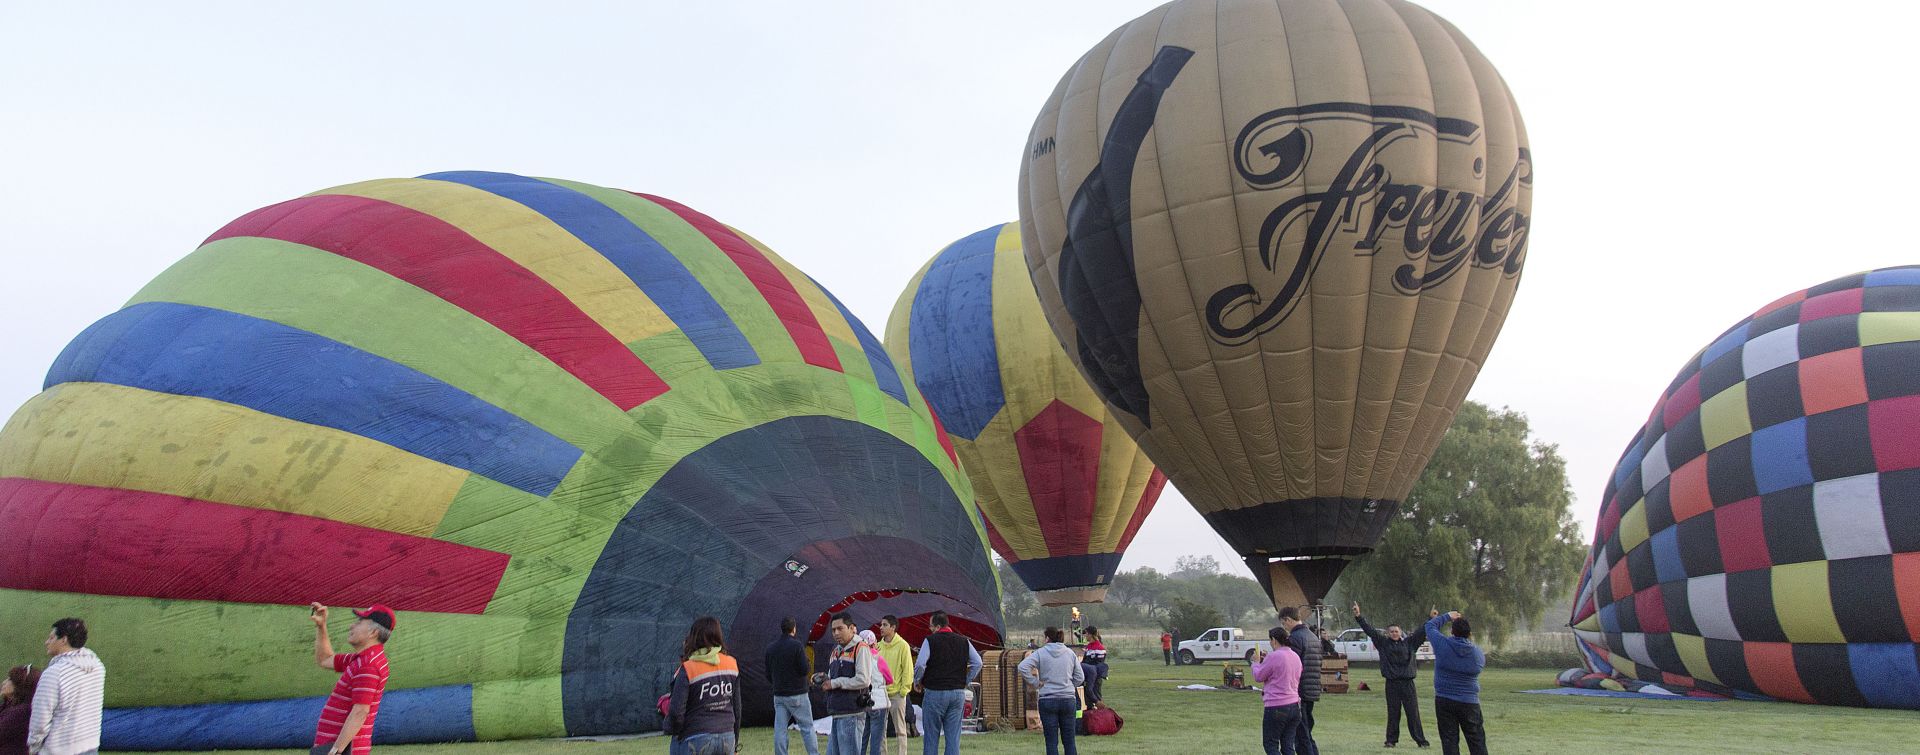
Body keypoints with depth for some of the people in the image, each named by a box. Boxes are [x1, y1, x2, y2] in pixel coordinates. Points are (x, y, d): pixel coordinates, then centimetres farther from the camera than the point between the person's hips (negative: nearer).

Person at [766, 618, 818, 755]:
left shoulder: (771, 648, 7)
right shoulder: (797, 645, -12)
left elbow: (768, 674, 12)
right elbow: (805, 669, -16)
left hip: (778, 696, 5)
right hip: (797, 694, -5)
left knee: (779, 730, 5)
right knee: (807, 728, 4)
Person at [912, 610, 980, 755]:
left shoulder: (930, 640, -7)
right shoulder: (963, 641, 8)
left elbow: (920, 665, -14)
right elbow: (977, 663, 7)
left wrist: (917, 682, 2)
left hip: (935, 693, -4)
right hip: (958, 693, 4)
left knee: (931, 735, 5)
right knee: (953, 736, 7)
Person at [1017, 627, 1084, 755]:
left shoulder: (1041, 653, -4)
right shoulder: (1070, 653, 6)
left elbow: (1023, 667, -16)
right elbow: (1080, 677, 8)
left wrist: (1035, 683, -7)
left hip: (1047, 700, -3)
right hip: (1068, 700, 3)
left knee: (1051, 741, 4)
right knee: (1069, 740, 11)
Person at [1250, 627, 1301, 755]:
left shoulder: (1274, 656, -15)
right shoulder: (1295, 656, 10)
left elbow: (1258, 677, -6)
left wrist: (1256, 662, 11)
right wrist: (1267, 659, 18)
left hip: (1276, 707, -8)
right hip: (1294, 705, 8)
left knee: (1270, 745, 3)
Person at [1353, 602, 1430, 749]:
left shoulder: (1409, 642, 6)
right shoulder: (1383, 643, 4)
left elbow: (1422, 631, 3)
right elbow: (1370, 630, -1)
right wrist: (1358, 617, -7)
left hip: (1408, 683, 0)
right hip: (1392, 683, 0)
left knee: (1413, 713, 2)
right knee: (1393, 713, 5)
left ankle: (1420, 740, 9)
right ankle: (1391, 740, 13)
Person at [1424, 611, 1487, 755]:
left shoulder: (1442, 644, -10)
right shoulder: (1477, 653, -4)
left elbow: (1430, 625, 5)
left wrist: (1447, 616, 18)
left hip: (1444, 701, -1)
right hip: (1469, 703, 1)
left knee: (1449, 740, 4)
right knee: (1477, 741, 9)